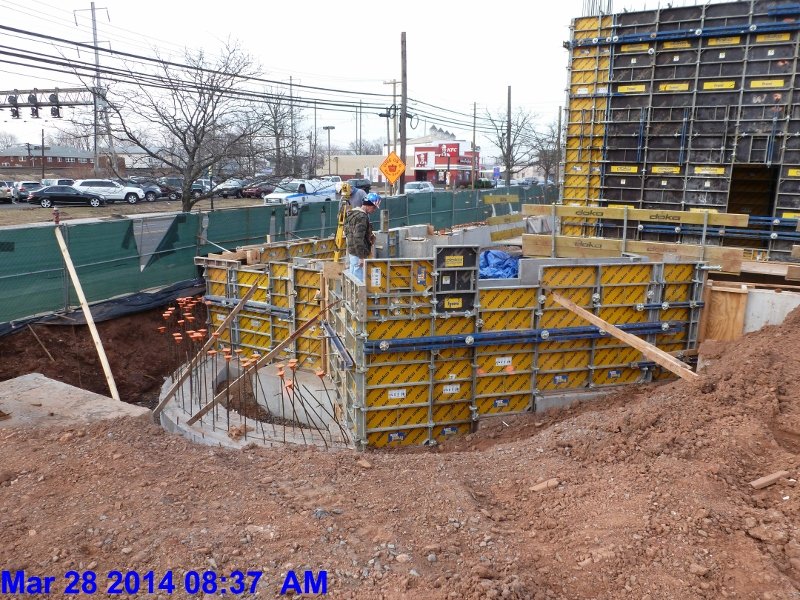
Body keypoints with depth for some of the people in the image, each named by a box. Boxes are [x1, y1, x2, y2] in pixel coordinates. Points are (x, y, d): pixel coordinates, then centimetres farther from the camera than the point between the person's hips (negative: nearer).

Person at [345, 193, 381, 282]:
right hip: (358, 254, -10)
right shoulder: (362, 217, -19)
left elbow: (347, 231, 22)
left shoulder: (354, 213, 13)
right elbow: (358, 238, -24)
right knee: (359, 280, -7)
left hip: (352, 251, 10)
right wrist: (362, 256, -23)